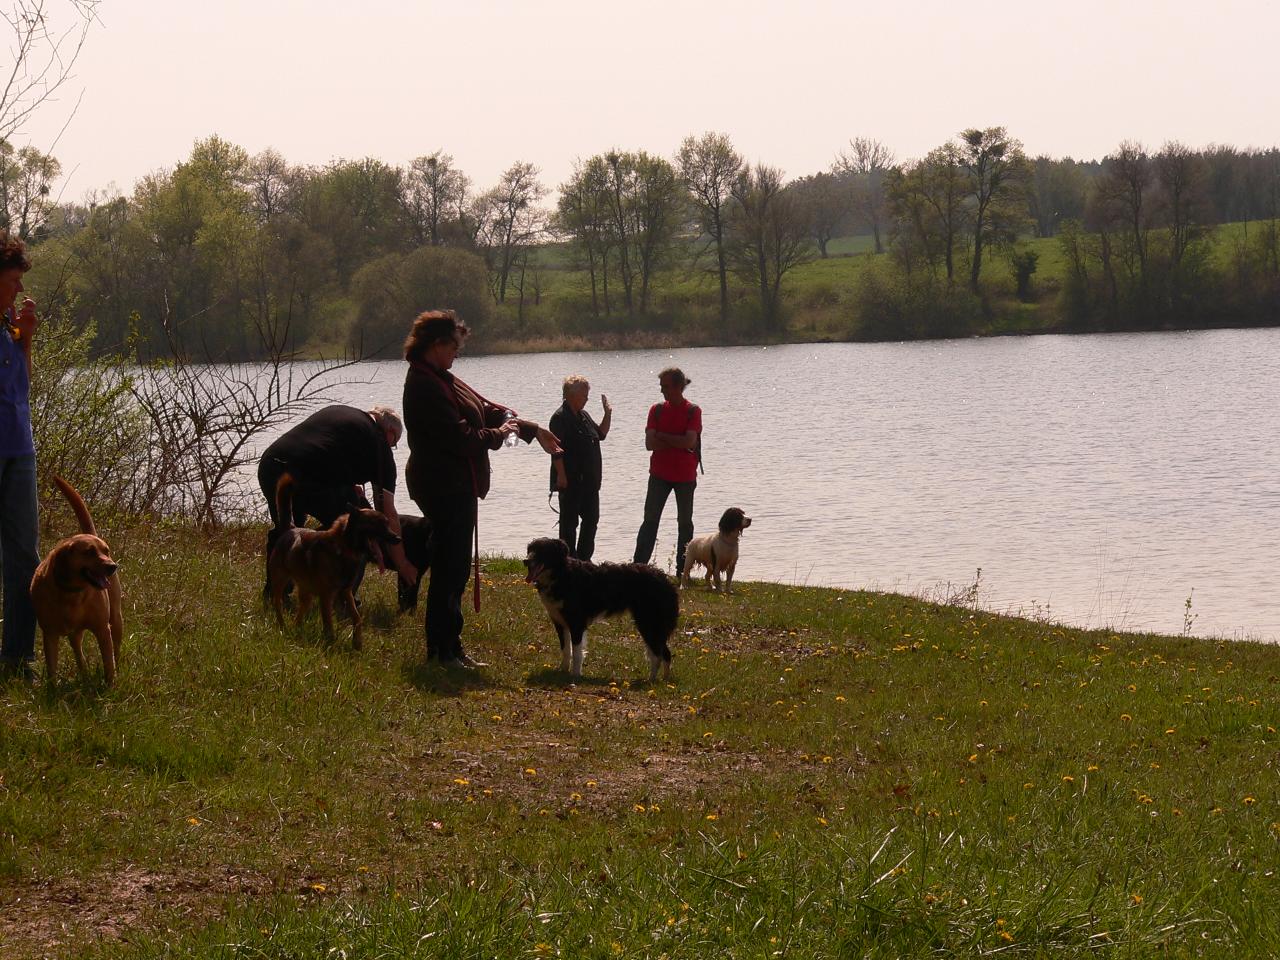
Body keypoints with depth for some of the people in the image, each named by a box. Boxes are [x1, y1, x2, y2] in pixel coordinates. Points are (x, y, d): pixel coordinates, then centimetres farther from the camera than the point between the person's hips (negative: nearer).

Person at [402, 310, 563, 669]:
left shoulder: (440, 379, 16)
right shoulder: (424, 386, -19)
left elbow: (486, 408, 22)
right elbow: (458, 436, -23)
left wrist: (532, 430, 20)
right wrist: (497, 434, -6)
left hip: (455, 487, 11)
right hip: (444, 487, -11)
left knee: (453, 568, 13)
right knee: (450, 568, -7)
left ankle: (449, 648, 19)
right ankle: (443, 651, -3)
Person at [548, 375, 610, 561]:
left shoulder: (584, 416, 14)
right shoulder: (560, 417, -14)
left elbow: (601, 434, 26)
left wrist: (608, 414, 13)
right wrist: (561, 475, -23)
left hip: (589, 481, 9)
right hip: (571, 482, -9)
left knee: (591, 519, 14)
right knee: (569, 522, -1)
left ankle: (584, 558, 23)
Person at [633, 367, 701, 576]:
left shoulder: (692, 411, -6)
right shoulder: (657, 410, 2)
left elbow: (689, 442, -19)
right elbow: (649, 443, -9)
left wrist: (662, 436, -13)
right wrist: (678, 443, -15)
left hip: (685, 476, -2)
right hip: (659, 474, 2)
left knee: (685, 522, 7)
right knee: (650, 519, -3)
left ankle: (682, 570, 12)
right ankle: (638, 566, -5)